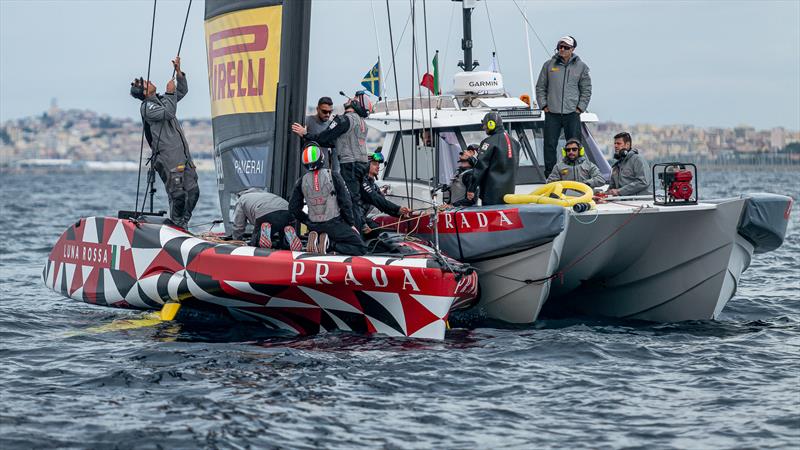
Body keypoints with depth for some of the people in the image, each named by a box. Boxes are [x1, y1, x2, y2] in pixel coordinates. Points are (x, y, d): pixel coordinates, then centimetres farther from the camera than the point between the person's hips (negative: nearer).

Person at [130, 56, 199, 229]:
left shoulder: (161, 100, 21)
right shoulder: (147, 107, -6)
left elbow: (182, 91, 30)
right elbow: (169, 113, -19)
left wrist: (178, 71, 18)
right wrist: (170, 93, -8)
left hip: (183, 155, 9)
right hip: (168, 158, -9)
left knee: (193, 190, 4)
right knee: (178, 193, -12)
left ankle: (183, 223, 12)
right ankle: (176, 225, -2)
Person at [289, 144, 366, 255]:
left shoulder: (302, 182, 3)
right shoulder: (333, 176, -6)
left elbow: (293, 208, 5)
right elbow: (345, 203, -5)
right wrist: (351, 224, 6)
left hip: (314, 226, 4)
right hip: (334, 223, -4)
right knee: (361, 249, 2)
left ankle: (314, 237, -4)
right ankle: (330, 243, -18)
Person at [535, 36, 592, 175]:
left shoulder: (581, 67, 6)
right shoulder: (549, 65, 8)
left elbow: (586, 90, 9)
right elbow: (540, 87, 12)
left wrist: (580, 108, 0)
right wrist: (544, 105, 3)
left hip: (572, 113, 0)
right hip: (552, 113, 1)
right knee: (550, 145, -3)